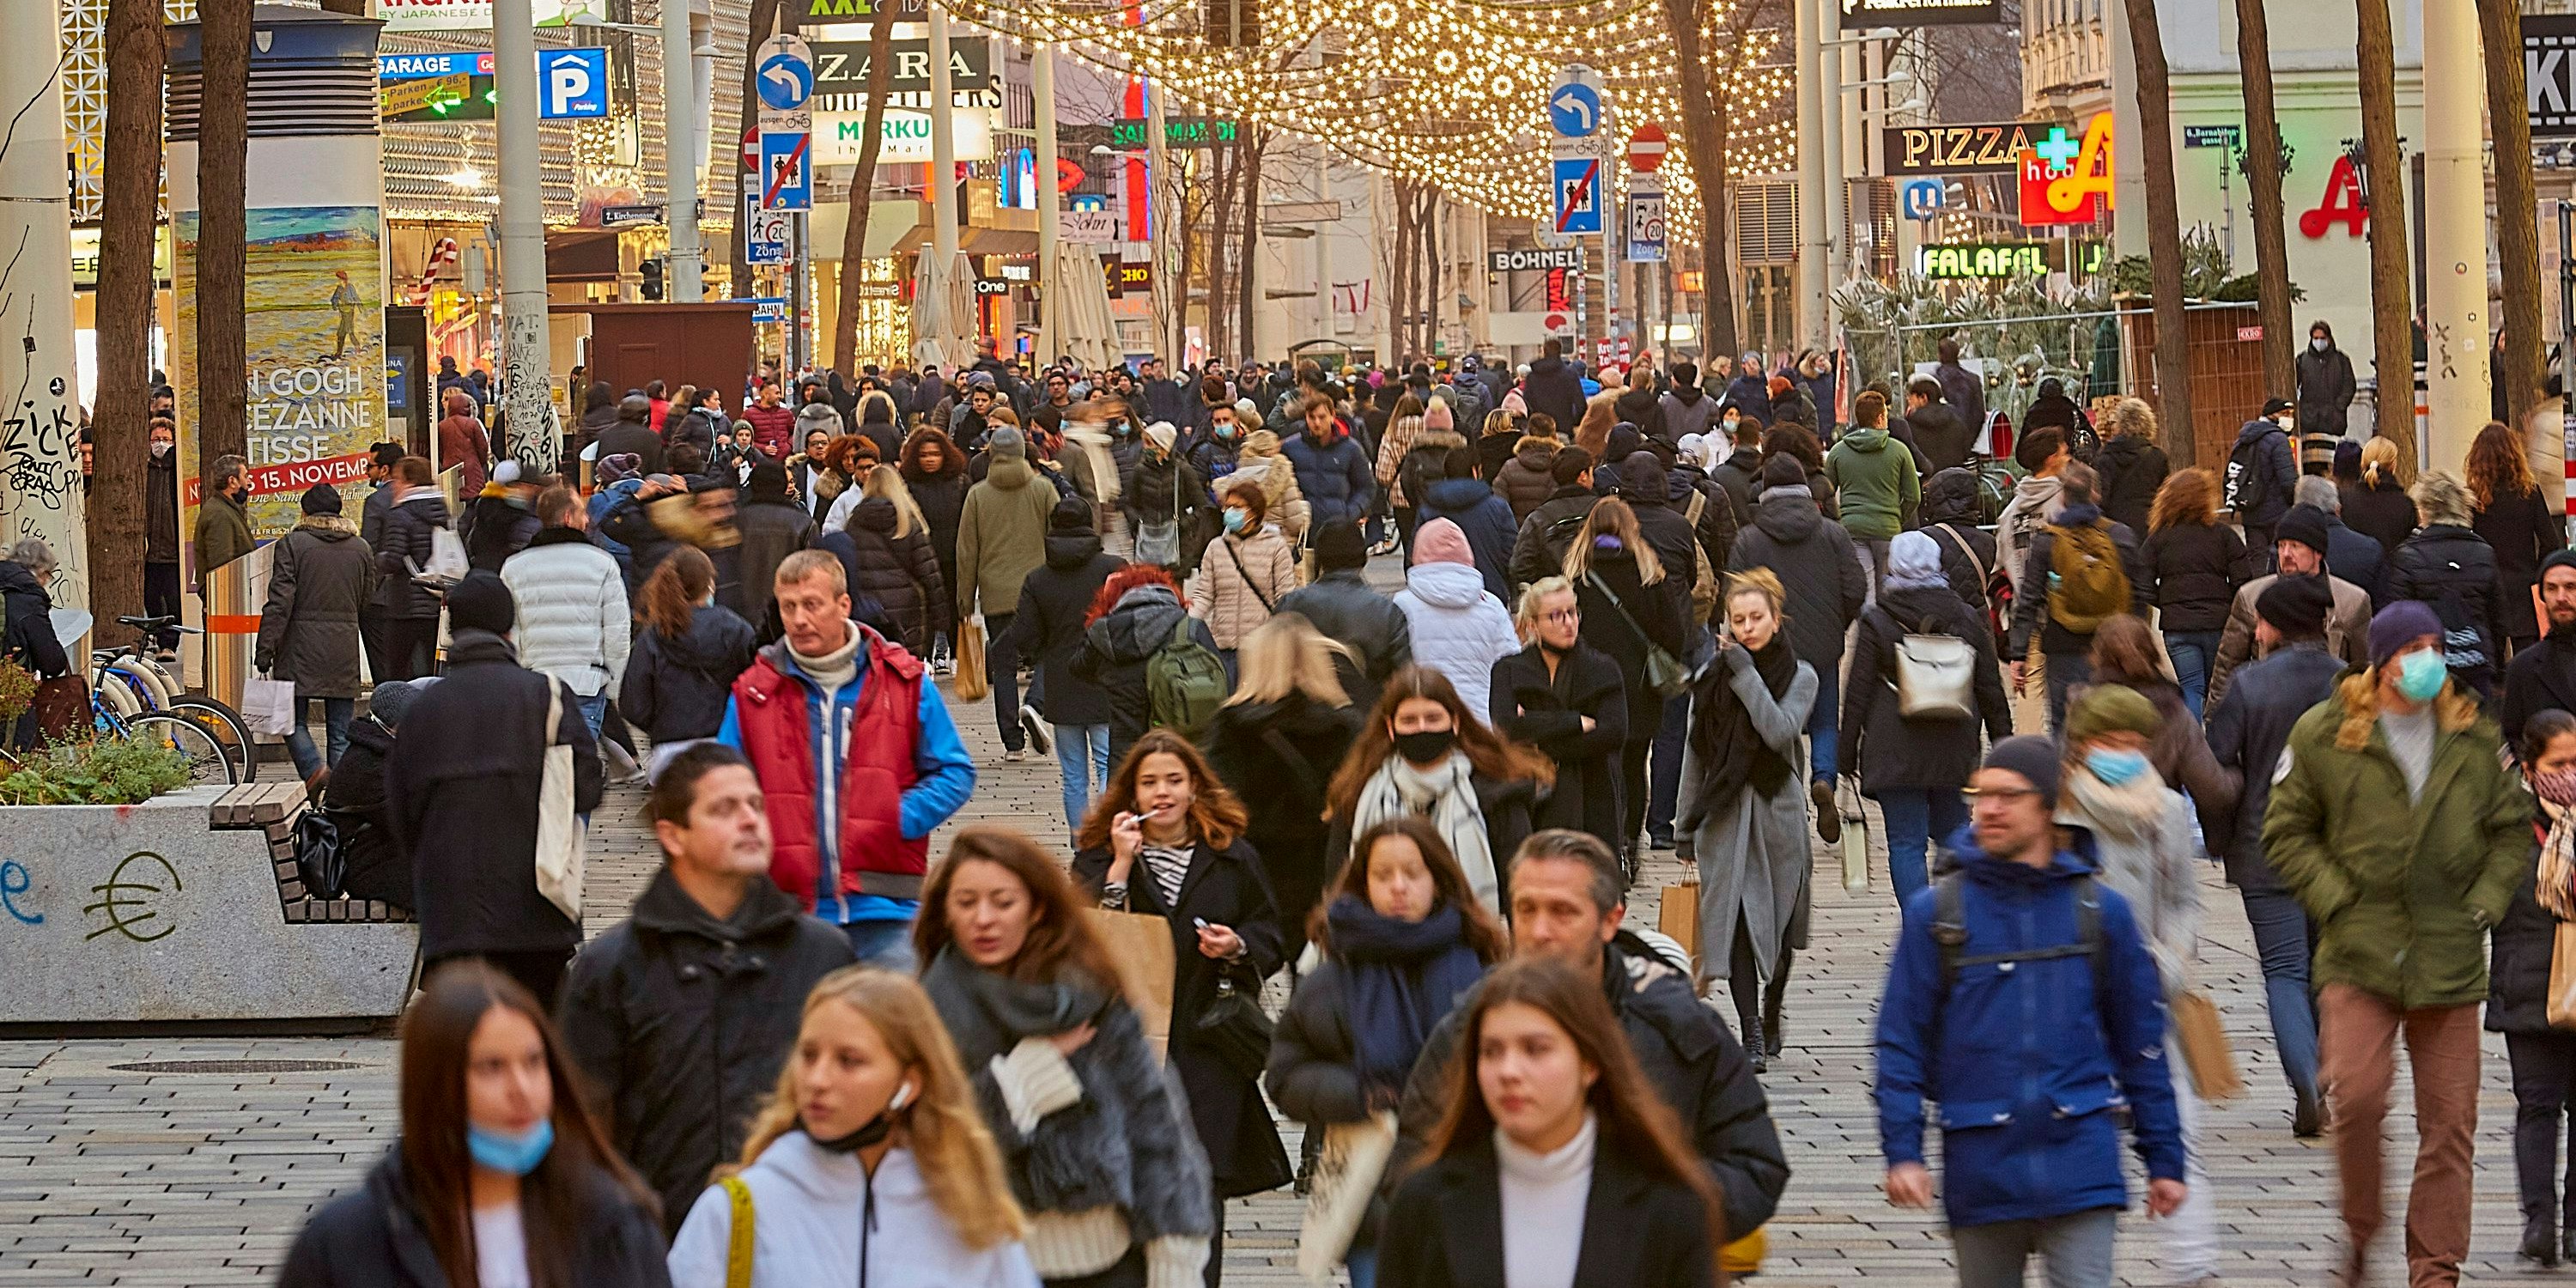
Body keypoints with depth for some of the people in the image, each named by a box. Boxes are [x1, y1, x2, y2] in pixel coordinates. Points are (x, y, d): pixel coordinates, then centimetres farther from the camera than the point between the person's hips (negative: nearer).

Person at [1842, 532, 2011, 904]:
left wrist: (1848, 750, 5)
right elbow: (1990, 688, 9)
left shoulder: (1876, 622, -3)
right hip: (1954, 748, 3)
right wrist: (2003, 741, 17)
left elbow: (1858, 693, -2)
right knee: (1953, 835, 17)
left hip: (1894, 751, -3)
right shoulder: (1968, 619, 5)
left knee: (1906, 844, 0)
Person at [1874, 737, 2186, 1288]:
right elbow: (1901, 1043, 1)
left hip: (2079, 1171, -1)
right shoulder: (1935, 913, 2)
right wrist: (1902, 1152, -8)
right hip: (1981, 1175, 1)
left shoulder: (2100, 911, 5)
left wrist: (2164, 1161, 9)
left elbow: (2141, 1043, 10)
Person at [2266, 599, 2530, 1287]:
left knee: (2449, 1119, 2)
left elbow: (2512, 830, 16)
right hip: (2358, 955, -2)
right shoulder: (2324, 736, 0)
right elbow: (2287, 833, 4)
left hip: (2452, 960, 2)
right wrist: (2338, 901, -7)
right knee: (2358, 1096, -16)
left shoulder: (2477, 740, 8)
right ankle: (2360, 1229, 9)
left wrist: (2484, 903, 2)